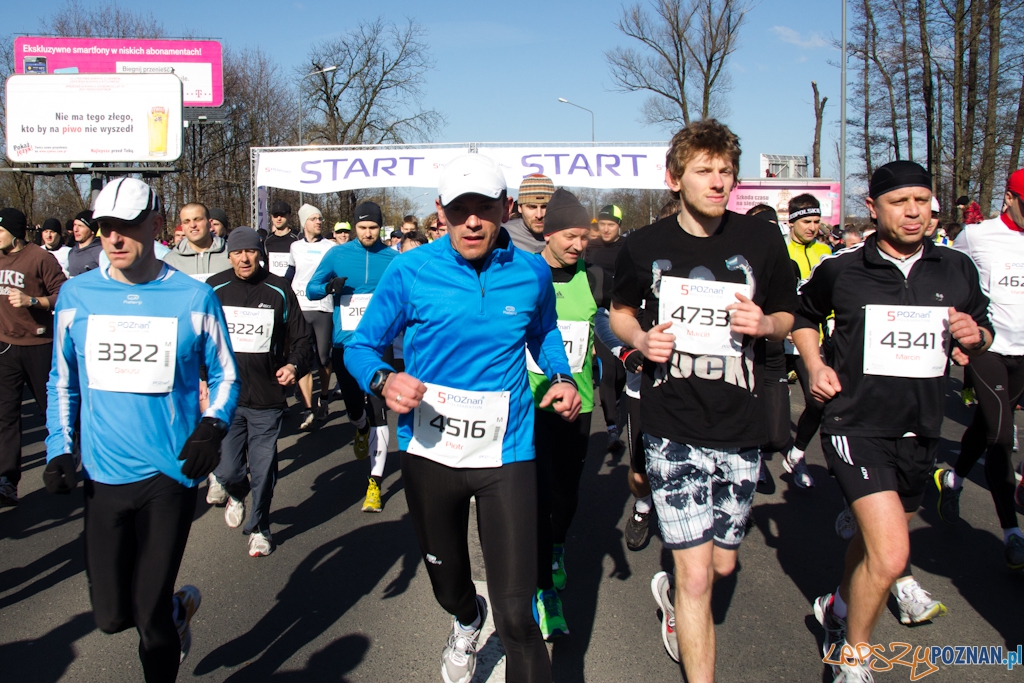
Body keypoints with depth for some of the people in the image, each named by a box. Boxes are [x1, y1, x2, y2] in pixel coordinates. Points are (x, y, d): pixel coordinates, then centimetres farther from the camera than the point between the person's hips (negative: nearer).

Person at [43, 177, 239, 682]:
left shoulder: (194, 297, -5)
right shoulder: (77, 295, 2)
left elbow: (224, 375, 4)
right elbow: (63, 381, 13)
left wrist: (213, 425, -14)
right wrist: (60, 447, 2)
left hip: (171, 474, -3)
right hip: (103, 476, 3)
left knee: (150, 615, 4)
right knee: (111, 615, 8)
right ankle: (180, 606, 40)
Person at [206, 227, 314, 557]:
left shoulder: (279, 290, 2)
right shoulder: (214, 289, 4)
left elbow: (302, 338, 7)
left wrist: (295, 365, -12)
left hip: (267, 399, 0)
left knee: (263, 472, 6)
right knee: (227, 470, -4)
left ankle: (259, 528, 29)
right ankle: (235, 492, 32)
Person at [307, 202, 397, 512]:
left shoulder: (392, 259, 0)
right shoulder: (337, 255, 2)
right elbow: (311, 289, 6)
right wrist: (329, 287, -15)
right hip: (345, 343, 2)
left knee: (377, 412, -7)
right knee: (354, 408, 11)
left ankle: (375, 483, 0)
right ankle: (361, 430, 50)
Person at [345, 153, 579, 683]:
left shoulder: (532, 274, -4)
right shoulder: (410, 271, -9)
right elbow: (360, 345, -2)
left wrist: (562, 376, -2)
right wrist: (383, 380, -24)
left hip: (506, 454, -1)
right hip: (429, 454, 1)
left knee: (516, 616, -10)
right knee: (447, 583, 26)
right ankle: (467, 622, 62)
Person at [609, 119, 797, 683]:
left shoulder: (763, 241, 0)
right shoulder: (644, 246, -2)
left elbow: (788, 318, 11)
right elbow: (620, 312, 14)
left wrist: (765, 324, -12)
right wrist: (641, 339, -8)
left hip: (740, 429, 3)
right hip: (673, 429, -2)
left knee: (722, 564, 18)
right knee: (696, 575, -5)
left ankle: (673, 595, 51)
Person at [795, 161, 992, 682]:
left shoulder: (957, 270, 3)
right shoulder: (841, 270, -5)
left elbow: (983, 325, 17)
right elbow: (803, 314, 13)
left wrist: (975, 336, -6)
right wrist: (814, 366, -2)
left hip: (920, 432, 5)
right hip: (857, 427, -5)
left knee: (875, 539, 21)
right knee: (890, 554, -18)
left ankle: (838, 607, 52)